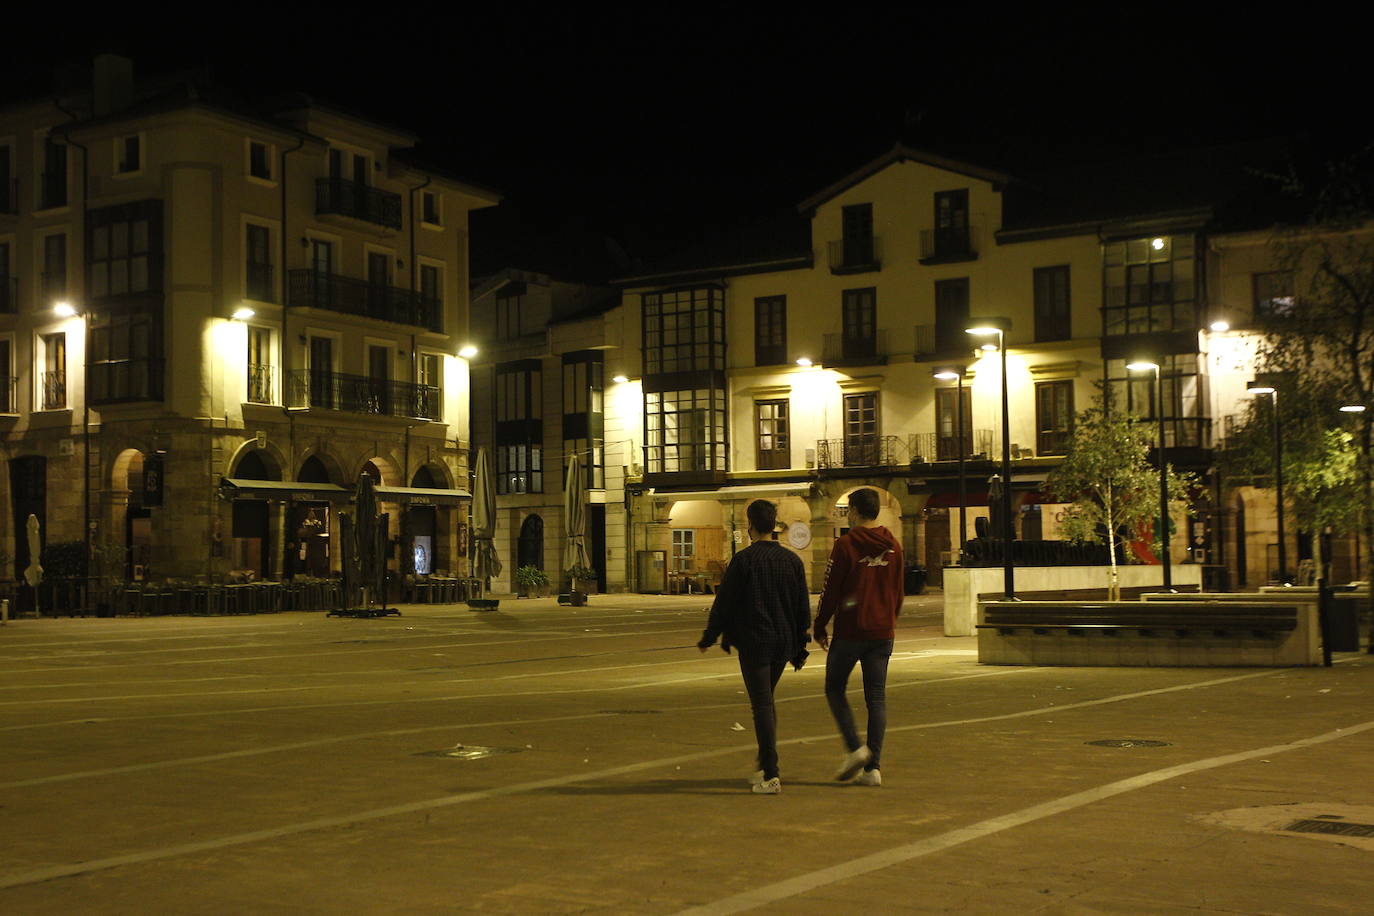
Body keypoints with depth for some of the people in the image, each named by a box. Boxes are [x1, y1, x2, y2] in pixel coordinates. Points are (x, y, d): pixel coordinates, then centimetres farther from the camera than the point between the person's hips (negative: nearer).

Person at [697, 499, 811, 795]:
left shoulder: (743, 560, -10)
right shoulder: (792, 560, 6)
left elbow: (724, 602, -7)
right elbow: (803, 607, 10)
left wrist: (709, 637, 5)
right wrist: (800, 646, 18)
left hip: (753, 642, -5)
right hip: (784, 642, 5)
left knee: (762, 705, -4)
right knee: (767, 701, 20)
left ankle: (770, 775, -9)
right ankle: (766, 767, 25)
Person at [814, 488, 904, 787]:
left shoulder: (846, 544, -10)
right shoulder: (893, 546, 7)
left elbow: (831, 591, -8)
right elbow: (898, 592, 13)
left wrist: (819, 628, 3)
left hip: (850, 631, -5)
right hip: (882, 633, 5)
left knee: (835, 689, 10)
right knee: (877, 697, 6)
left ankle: (855, 747, -6)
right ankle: (872, 767, 4)